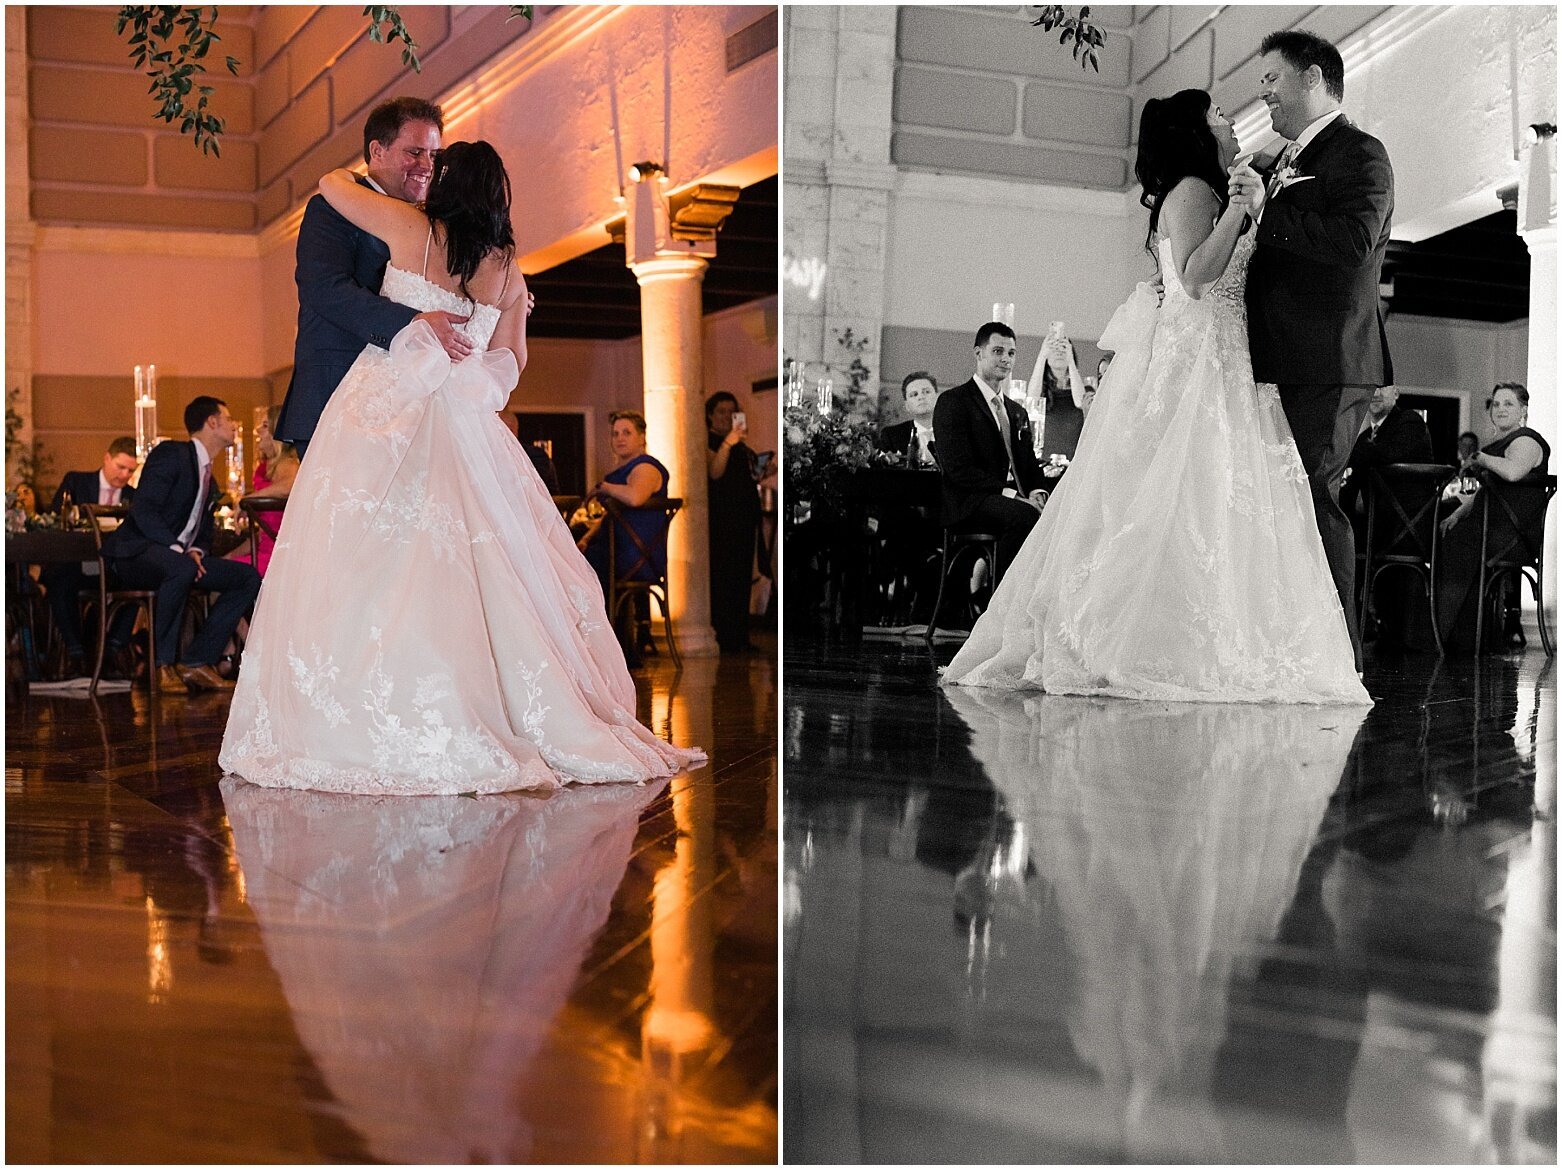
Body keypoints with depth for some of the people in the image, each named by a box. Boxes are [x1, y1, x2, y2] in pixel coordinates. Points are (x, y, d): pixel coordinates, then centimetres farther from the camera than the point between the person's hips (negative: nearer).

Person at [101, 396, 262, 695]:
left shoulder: (210, 480, 21)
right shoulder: (171, 454, -7)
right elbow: (143, 510, -17)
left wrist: (197, 551, -3)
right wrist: (178, 550, -26)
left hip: (181, 557, 9)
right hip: (135, 555, -9)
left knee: (249, 578, -6)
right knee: (181, 568, -40)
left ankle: (197, 662, -11)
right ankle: (163, 664, -27)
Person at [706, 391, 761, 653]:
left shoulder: (740, 445, 20)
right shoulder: (709, 441, -4)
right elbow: (715, 472, -22)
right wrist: (728, 443, -31)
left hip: (745, 514, 9)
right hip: (722, 516, -9)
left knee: (742, 575, 9)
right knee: (723, 575, -10)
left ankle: (739, 636, 14)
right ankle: (724, 637, -10)